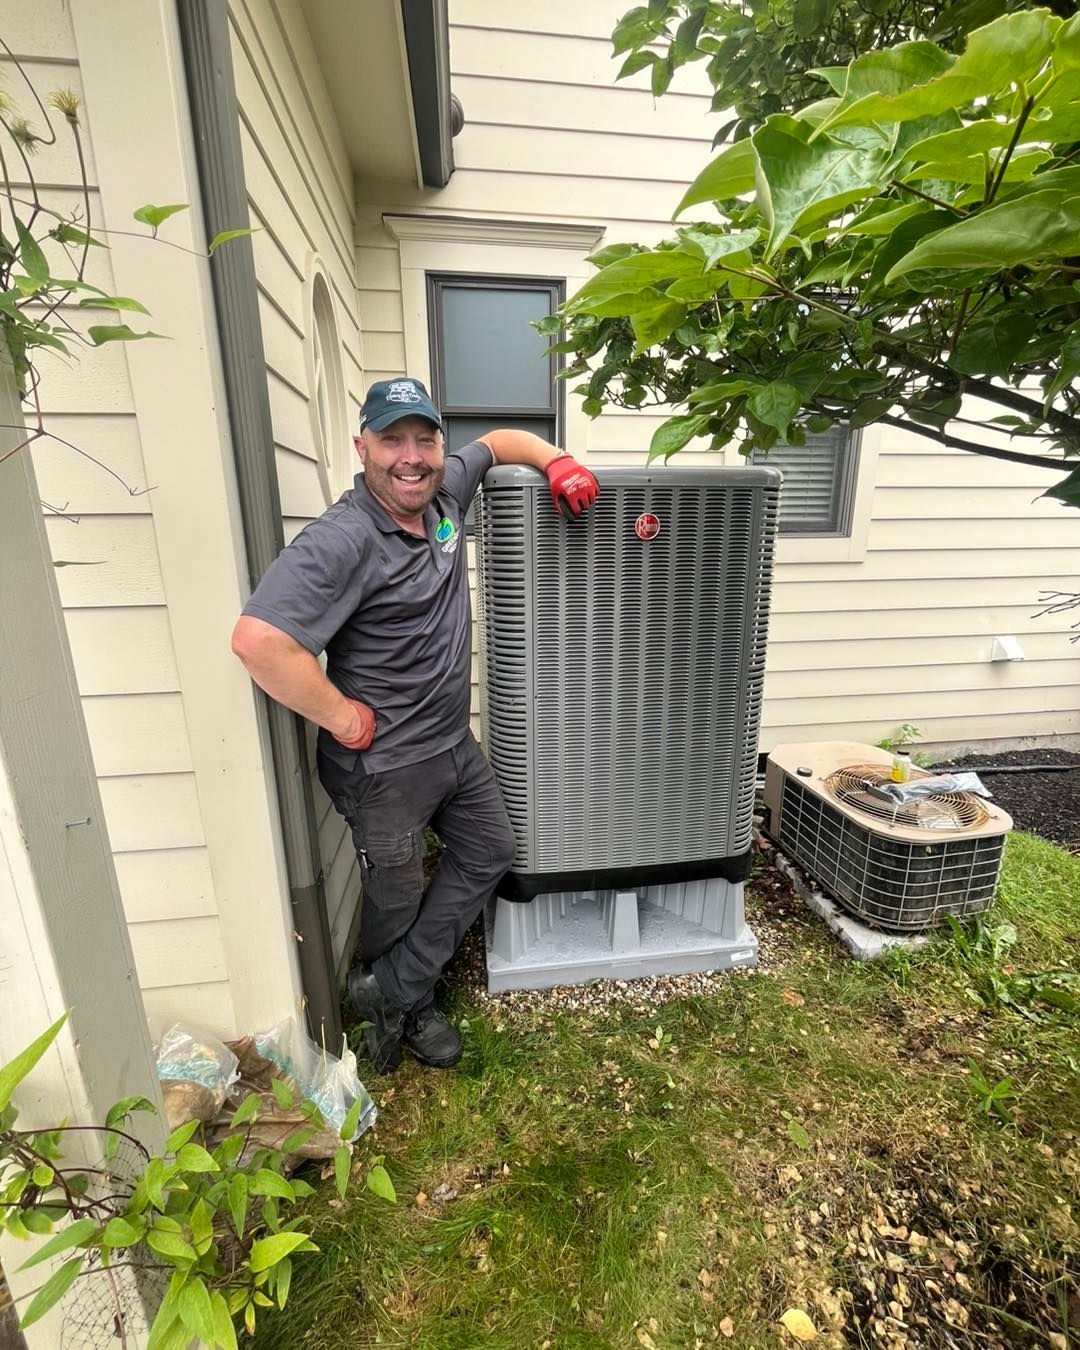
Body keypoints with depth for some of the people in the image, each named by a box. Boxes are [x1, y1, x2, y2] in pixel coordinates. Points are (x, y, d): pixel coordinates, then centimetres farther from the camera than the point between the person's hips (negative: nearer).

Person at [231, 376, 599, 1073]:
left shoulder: (442, 492, 1)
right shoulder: (343, 541, -24)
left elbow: (498, 440, 18)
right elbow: (258, 638, -34)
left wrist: (557, 460, 0)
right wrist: (342, 717, -24)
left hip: (455, 742, 9)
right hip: (386, 763, -8)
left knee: (490, 852, 19)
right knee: (395, 899, 14)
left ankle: (393, 992, 27)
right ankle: (409, 1001, 45)